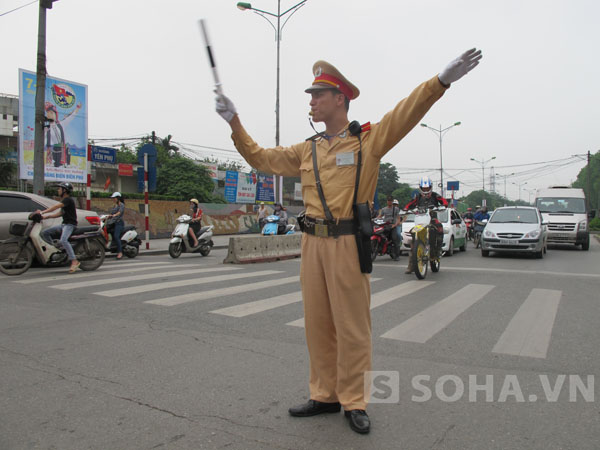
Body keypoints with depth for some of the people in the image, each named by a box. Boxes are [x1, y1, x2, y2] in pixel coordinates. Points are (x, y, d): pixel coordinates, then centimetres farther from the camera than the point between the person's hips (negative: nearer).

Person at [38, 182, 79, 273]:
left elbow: (55, 207, -23)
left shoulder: (68, 199, -12)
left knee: (63, 240, -33)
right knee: (45, 233, 6)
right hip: (64, 224, 10)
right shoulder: (64, 201, 21)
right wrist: (46, 217, 13)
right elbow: (60, 213, 22)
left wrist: (42, 212, -26)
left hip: (70, 224, -10)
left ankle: (74, 261, -34)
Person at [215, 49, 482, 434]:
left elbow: (405, 114, -12)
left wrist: (442, 80, -26)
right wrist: (234, 122, 22)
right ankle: (325, 396, 26)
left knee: (352, 326, 2)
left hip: (348, 243, -5)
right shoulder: (307, 150, 16)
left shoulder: (367, 140, 1)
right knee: (318, 323, 12)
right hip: (313, 243, 6)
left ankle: (354, 402, 17)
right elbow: (260, 158, 23)